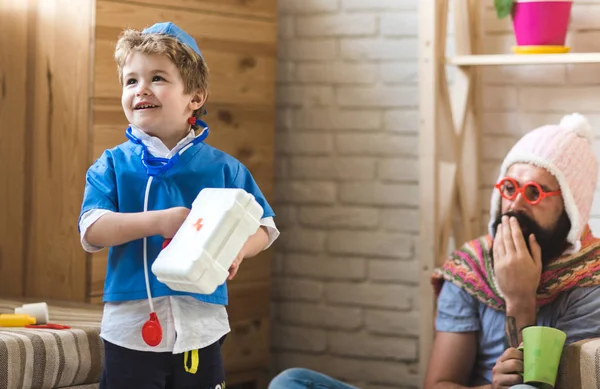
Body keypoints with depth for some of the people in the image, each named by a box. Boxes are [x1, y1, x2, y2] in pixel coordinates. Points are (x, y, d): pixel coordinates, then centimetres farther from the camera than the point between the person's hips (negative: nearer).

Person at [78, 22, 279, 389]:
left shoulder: (223, 168, 3)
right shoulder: (112, 165, 1)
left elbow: (264, 228, 5)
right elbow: (93, 231, -11)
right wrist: (160, 221, -22)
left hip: (201, 328, 1)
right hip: (132, 327, -1)